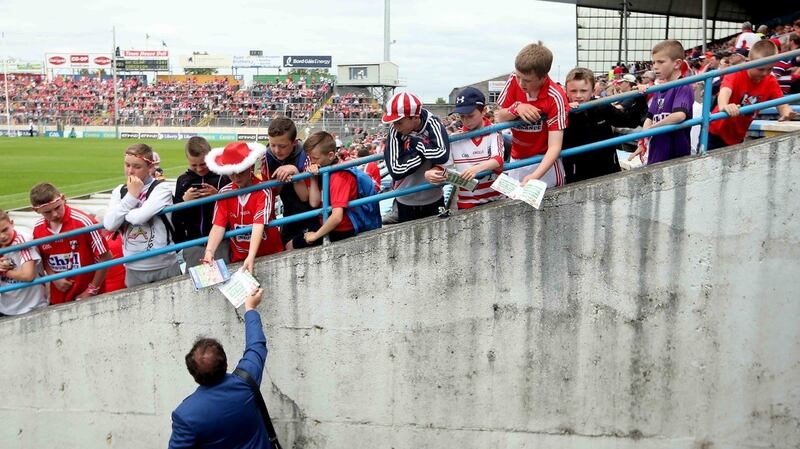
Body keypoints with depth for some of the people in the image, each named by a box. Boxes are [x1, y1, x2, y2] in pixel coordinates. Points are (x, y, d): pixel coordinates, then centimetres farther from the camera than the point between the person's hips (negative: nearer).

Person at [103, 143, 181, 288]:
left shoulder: (161, 189, -9)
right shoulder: (119, 192, 6)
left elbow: (140, 216, -24)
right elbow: (109, 224, -9)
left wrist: (121, 213, -5)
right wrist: (131, 195, -9)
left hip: (164, 266, -4)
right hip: (134, 268, 4)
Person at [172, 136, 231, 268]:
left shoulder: (224, 177, -5)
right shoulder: (183, 180, 7)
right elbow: (175, 217, 8)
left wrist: (218, 196, -17)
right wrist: (184, 200, -9)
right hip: (192, 244, 3)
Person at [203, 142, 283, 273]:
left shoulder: (263, 191, -15)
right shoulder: (224, 192, -2)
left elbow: (259, 225, -23)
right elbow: (219, 225, -8)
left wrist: (251, 256, -35)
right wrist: (209, 251, -24)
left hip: (270, 254, -2)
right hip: (239, 257, 3)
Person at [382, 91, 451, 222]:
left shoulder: (432, 124, -15)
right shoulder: (395, 131, -13)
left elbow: (442, 155, -32)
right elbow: (395, 170, -21)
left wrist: (416, 143, -21)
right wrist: (426, 150, -21)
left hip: (433, 200, -1)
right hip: (405, 203, 1)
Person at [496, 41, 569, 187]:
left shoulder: (555, 97, -23)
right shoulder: (514, 80, -10)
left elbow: (554, 146, -28)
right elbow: (499, 117, 1)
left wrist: (535, 176, -43)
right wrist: (516, 108, -22)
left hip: (544, 161, -4)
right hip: (516, 159, 4)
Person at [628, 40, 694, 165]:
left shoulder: (683, 88, -10)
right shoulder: (659, 90, 13)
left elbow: (680, 115, -27)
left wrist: (650, 128, -18)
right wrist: (642, 142, -4)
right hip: (655, 156, 7)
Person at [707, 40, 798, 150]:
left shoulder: (771, 82, -6)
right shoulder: (736, 74, -19)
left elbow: (782, 104, -14)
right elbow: (725, 91, -39)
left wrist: (786, 112, -41)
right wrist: (724, 106, -64)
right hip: (715, 132, -4)